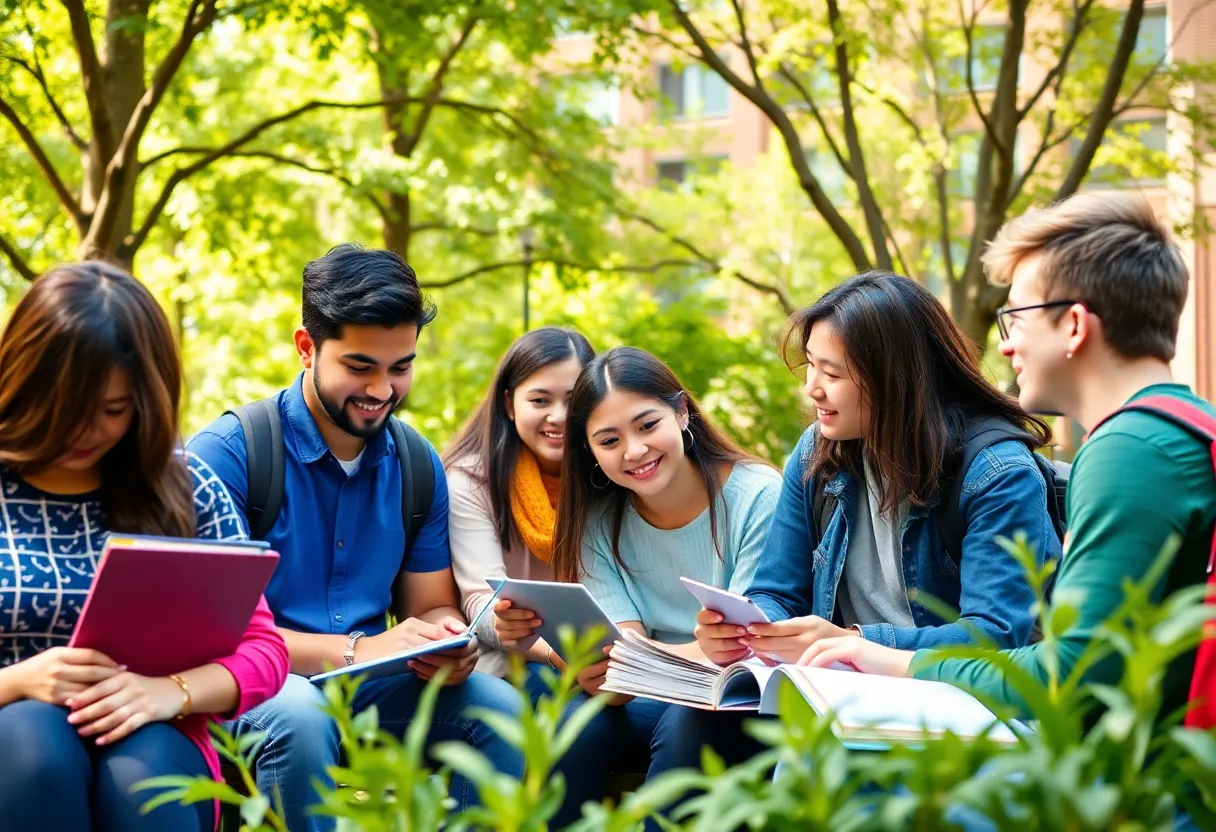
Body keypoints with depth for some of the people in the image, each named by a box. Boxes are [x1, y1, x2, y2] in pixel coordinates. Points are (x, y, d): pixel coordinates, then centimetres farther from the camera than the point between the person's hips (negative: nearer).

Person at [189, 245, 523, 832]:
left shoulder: (419, 466, 7)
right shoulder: (228, 451, -10)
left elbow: (432, 607, 13)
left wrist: (449, 646, -14)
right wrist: (357, 650, -24)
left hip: (371, 691, 4)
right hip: (258, 689, -4)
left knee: (505, 712, -21)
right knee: (298, 715, -37)